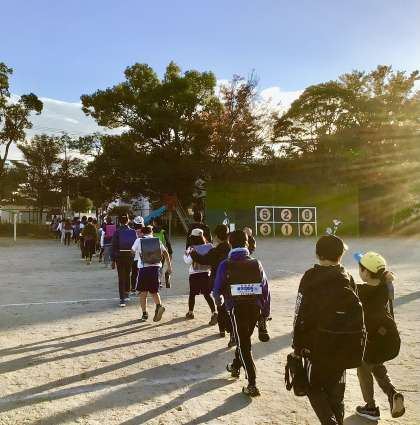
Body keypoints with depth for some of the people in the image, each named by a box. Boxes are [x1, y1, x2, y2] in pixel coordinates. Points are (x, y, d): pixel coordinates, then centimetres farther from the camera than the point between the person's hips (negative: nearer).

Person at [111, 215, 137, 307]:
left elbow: (114, 246, -7)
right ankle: (126, 294, 33)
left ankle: (122, 299, -4)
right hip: (130, 256, 2)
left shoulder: (117, 232, -8)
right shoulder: (133, 232, -2)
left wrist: (113, 260, -2)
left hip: (120, 256, -2)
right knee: (127, 275, 22)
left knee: (121, 277, 1)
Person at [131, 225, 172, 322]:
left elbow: (132, 250, 15)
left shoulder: (139, 241, -1)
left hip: (144, 268, -2)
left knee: (143, 293, 11)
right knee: (154, 291, 13)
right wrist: (169, 266, 17)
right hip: (156, 267, 2)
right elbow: (166, 253, 9)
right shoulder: (157, 241, 6)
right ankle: (159, 306, -12)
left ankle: (144, 314, 10)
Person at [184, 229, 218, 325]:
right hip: (206, 274, 3)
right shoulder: (208, 247, -1)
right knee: (207, 295, 5)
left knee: (192, 294, 16)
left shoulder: (192, 248, -13)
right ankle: (214, 313, -8)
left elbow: (188, 261, -18)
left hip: (194, 275, -3)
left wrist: (186, 254, -2)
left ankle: (190, 313, 30)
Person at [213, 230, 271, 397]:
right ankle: (235, 366, 46)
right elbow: (265, 288, 1)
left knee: (244, 345, 5)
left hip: (237, 309, -4)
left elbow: (217, 289, -3)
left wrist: (218, 300, 20)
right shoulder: (256, 264, 0)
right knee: (244, 339, 25)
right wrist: (266, 312, 11)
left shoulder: (225, 265, -9)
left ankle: (252, 385, 1)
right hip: (255, 309, 4)